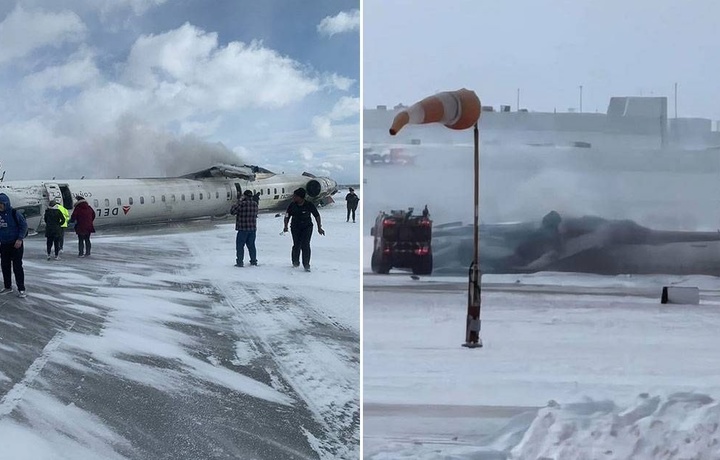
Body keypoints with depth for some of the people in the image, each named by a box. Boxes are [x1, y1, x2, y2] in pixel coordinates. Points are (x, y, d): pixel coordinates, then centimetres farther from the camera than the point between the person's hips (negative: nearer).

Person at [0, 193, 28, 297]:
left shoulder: (14, 213, -13)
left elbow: (24, 225, -11)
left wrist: (20, 239, -16)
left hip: (16, 244, -6)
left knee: (17, 266, -6)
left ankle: (21, 289, -2)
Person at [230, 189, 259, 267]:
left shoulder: (242, 204, -16)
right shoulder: (255, 204, 3)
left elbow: (232, 211, -12)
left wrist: (239, 202, -8)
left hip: (243, 229, -6)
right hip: (253, 228, 6)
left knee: (240, 246, 2)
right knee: (251, 245, 16)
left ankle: (239, 262, -1)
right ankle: (253, 261, 20)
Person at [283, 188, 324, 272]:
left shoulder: (309, 205, -12)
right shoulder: (292, 205, -6)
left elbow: (317, 216, -2)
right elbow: (287, 216, 5)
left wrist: (319, 228, -2)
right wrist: (286, 226, -10)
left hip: (307, 227, -2)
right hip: (295, 228, 2)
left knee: (305, 245, -14)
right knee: (296, 245, -2)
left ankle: (306, 265, -7)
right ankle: (295, 261, 25)